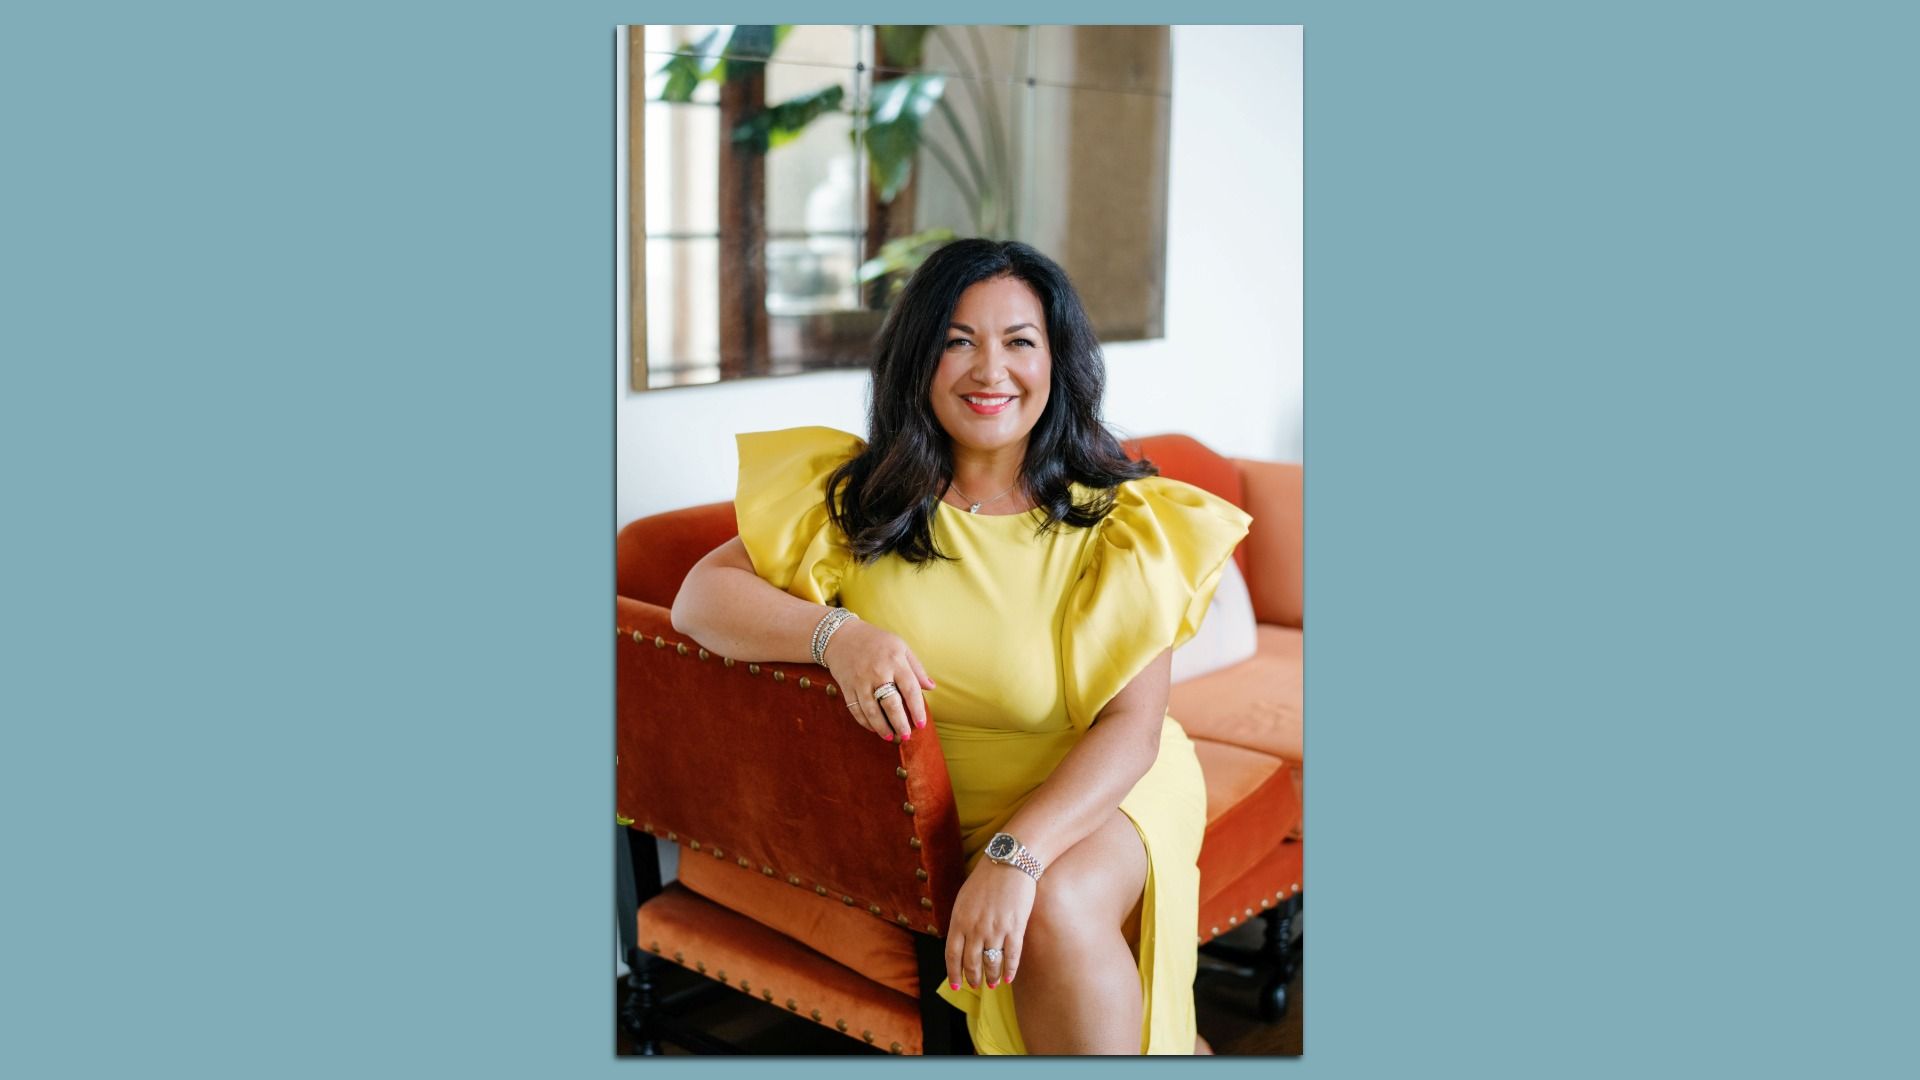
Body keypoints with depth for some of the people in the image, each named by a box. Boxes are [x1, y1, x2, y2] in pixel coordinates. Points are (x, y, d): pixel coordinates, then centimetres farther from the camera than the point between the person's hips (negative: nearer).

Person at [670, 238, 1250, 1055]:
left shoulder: (1120, 521, -7)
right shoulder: (857, 494, -1)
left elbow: (1131, 723, -14)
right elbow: (703, 594, -7)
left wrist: (1017, 855, -30)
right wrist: (835, 634, -28)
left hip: (1095, 791, -1)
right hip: (929, 806, 2)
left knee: (1056, 907, -33)